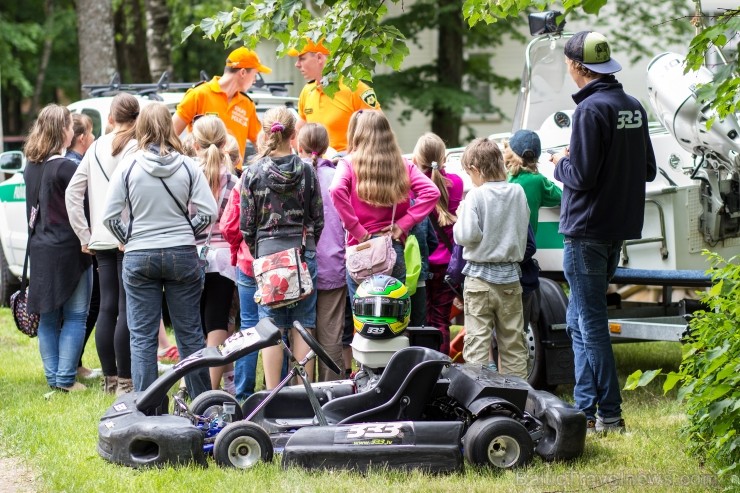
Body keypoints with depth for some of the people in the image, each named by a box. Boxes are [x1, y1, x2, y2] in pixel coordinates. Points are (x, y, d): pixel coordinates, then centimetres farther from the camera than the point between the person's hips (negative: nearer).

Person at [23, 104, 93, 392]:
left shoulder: (31, 168, 7)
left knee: (48, 315, 11)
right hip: (69, 249, -7)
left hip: (40, 250, 7)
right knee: (75, 316, 0)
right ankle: (66, 377, -4)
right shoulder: (67, 168, -15)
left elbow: (34, 209, 13)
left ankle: (52, 376, 13)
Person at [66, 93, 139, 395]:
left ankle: (110, 378, 15)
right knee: (127, 310, -4)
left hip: (101, 241, 6)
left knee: (107, 308, 10)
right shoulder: (136, 148, -8)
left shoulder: (97, 148, 11)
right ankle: (124, 381, -4)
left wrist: (84, 235, 13)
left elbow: (73, 192, 11)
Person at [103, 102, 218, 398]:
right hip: (182, 256, 1)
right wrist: (185, 232, 9)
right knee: (190, 333, 9)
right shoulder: (187, 166, -3)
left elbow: (110, 217, -5)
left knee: (142, 337, 4)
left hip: (138, 258, -1)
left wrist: (129, 240, 10)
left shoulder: (128, 167, -5)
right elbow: (209, 212, -6)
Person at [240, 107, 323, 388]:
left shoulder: (253, 173, -4)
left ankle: (272, 394, 1)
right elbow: (318, 219, 3)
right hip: (303, 254, 1)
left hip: (267, 252, -1)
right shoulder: (306, 170, -1)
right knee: (302, 326, 5)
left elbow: (246, 225, -1)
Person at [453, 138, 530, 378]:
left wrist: (461, 215, -1)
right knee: (513, 343, 10)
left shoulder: (476, 196, -13)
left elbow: (467, 235, -18)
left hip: (480, 278, -4)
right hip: (510, 276, 5)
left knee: (477, 340, -1)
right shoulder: (518, 193, 2)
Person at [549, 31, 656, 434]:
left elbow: (581, 176, -20)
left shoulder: (591, 109, -17)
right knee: (580, 321, 17)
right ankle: (586, 408, 19)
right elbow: (648, 170, 16)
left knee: (591, 323, -3)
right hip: (619, 229, 9)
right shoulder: (633, 107, 9)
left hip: (587, 231, -9)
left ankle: (609, 415, -2)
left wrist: (561, 163, 0)